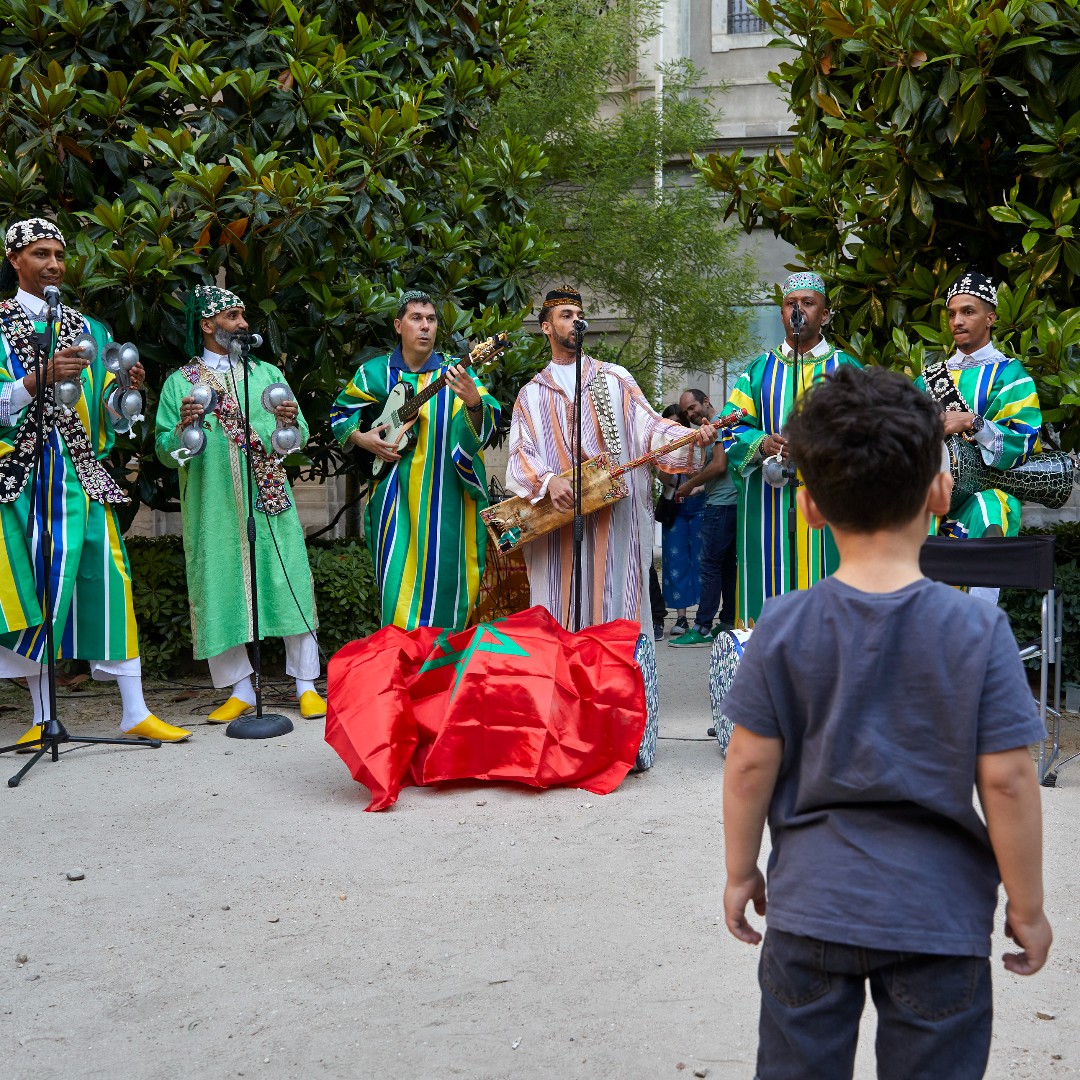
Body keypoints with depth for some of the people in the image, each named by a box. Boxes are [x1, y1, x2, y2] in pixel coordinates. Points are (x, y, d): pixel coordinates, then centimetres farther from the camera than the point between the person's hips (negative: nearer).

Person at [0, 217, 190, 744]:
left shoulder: (88, 330, 15)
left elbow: (111, 418, 12)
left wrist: (124, 389, -7)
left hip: (82, 475, 3)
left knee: (105, 583, -2)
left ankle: (135, 712, 1)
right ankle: (44, 716, 8)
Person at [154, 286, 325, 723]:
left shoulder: (266, 373, 14)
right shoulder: (179, 383, 8)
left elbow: (301, 437, 8)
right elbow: (166, 453, 4)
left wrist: (290, 424, -14)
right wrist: (182, 430, -17)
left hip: (269, 501, 1)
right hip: (213, 507, -1)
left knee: (289, 586, -3)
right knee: (221, 590, 0)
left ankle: (306, 684, 4)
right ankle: (240, 690, 10)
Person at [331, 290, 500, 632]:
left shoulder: (454, 372, 2)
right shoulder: (376, 373, 6)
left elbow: (486, 427, -11)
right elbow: (339, 413, 20)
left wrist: (473, 402, -33)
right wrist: (361, 438, 1)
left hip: (446, 498, 0)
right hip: (396, 497, 1)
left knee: (443, 580, 1)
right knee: (400, 587, -2)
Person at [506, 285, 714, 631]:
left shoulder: (615, 379, 13)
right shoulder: (531, 395, 13)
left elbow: (649, 426, 2)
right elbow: (521, 456, 1)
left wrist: (691, 437, -18)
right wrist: (548, 480, -19)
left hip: (615, 522, 0)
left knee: (615, 616, -2)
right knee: (560, 622, 0)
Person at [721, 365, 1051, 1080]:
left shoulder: (784, 629, -10)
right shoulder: (977, 631, -13)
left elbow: (751, 764, -5)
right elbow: (1006, 781, -11)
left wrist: (741, 872, 9)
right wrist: (1027, 907, 1)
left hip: (811, 908, 1)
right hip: (940, 915, -1)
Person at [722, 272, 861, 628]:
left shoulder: (845, 368, 11)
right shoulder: (759, 370, 15)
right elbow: (732, 428, 6)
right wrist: (762, 444, -14)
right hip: (768, 503, 2)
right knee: (770, 584, -2)